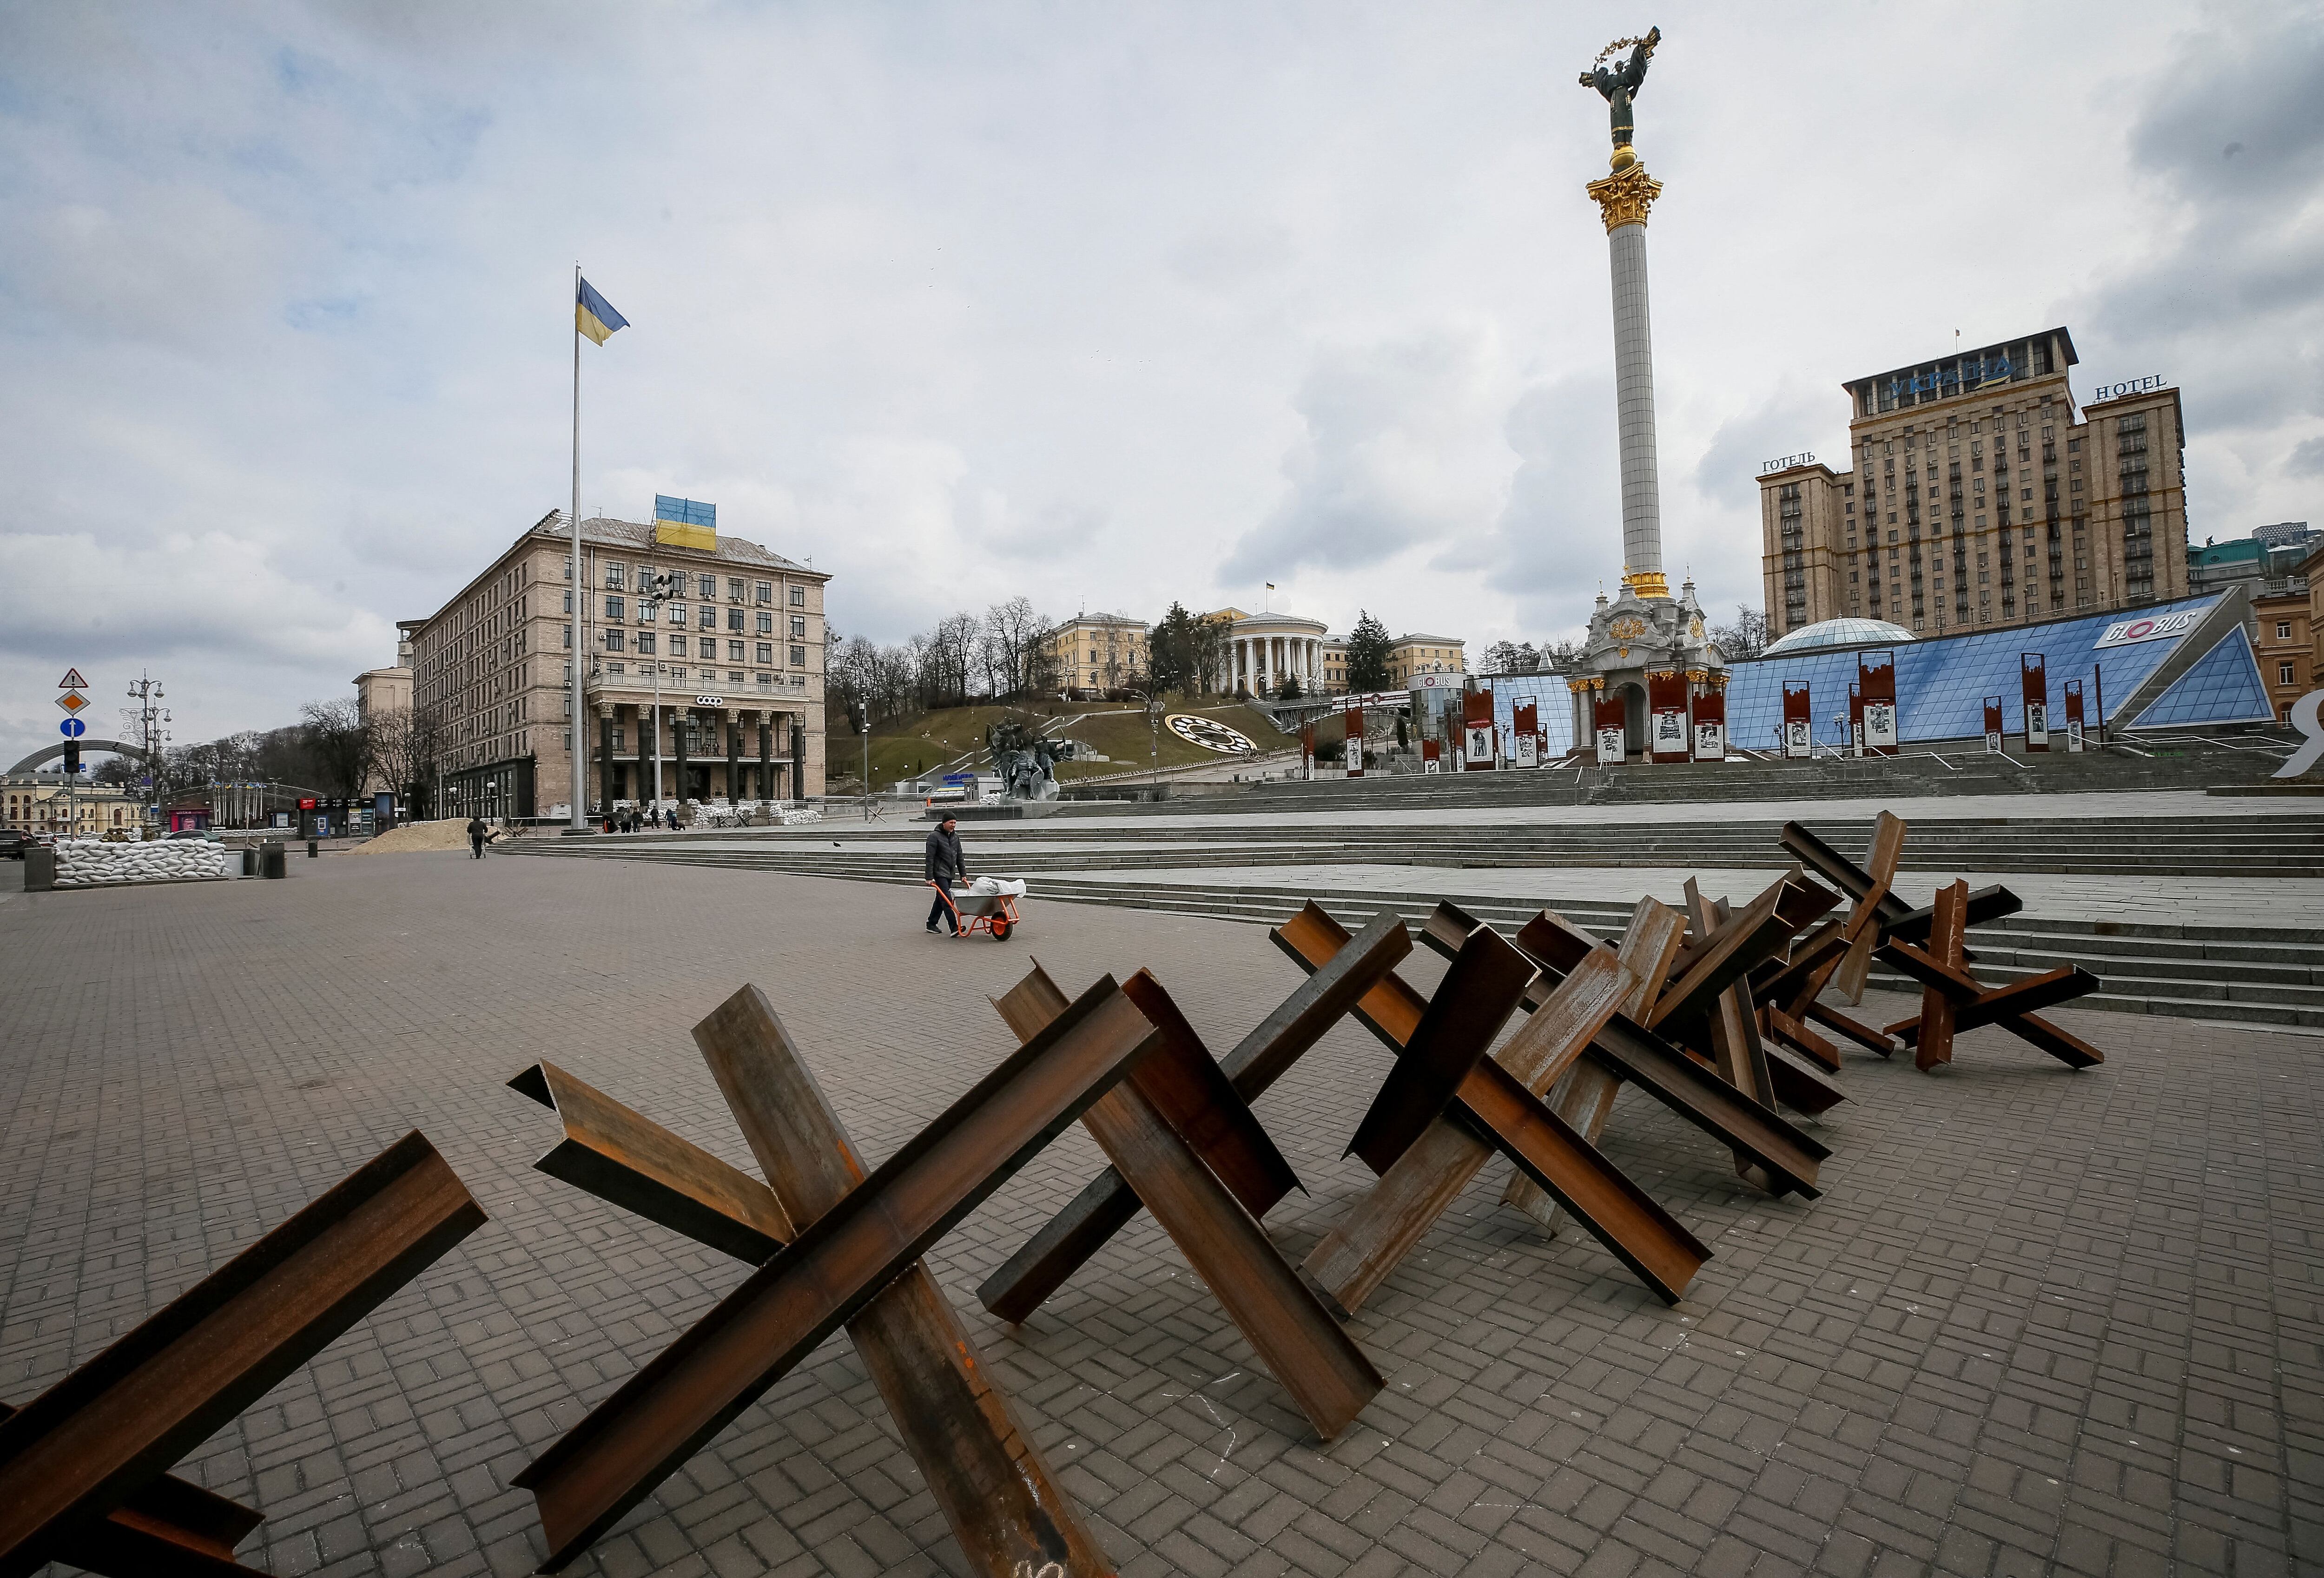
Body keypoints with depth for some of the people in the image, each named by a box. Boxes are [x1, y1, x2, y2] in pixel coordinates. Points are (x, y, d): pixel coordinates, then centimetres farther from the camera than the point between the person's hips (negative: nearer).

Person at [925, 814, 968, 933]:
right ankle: (954, 928, -21)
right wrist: (929, 877, -16)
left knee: (941, 899, 13)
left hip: (950, 874, 8)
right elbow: (930, 858, -13)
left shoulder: (955, 837, 13)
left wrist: (963, 874, 15)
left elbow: (959, 857, 18)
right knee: (947, 900, -14)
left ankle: (931, 924, 25)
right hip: (940, 873, -8)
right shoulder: (934, 837, -10)